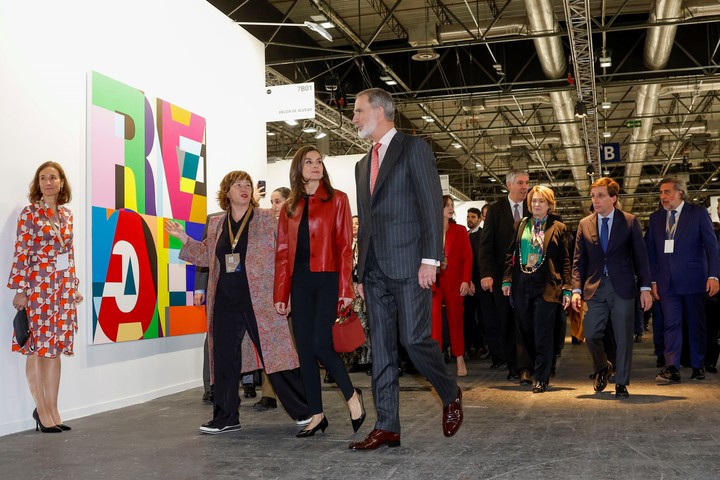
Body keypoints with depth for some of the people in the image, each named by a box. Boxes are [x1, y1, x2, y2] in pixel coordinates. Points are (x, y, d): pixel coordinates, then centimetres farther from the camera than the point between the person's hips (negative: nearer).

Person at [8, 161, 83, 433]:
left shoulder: (67, 214, 12)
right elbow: (21, 254, -9)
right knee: (37, 348, 0)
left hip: (63, 287, 6)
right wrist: (20, 290, -13)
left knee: (55, 348, 8)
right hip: (38, 287, -6)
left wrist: (75, 286, 15)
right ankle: (42, 411, 9)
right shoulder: (30, 213, -5)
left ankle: (52, 411, 14)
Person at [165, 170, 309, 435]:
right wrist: (183, 238, 10)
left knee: (274, 353, -2)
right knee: (224, 358, 8)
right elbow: (208, 256, 17)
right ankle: (226, 418, 20)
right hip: (225, 302, 4)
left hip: (260, 300, -4)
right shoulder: (216, 223, 12)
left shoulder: (266, 219, 1)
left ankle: (305, 411, 11)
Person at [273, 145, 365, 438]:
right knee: (304, 349, 3)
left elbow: (345, 247, -3)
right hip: (300, 282, 4)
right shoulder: (290, 207, 13)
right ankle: (316, 415, 13)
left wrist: (346, 289, -11)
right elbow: (282, 252, 11)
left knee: (320, 344, -13)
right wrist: (281, 294, 5)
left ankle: (351, 395, 12)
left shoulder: (336, 199, 3)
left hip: (327, 279, -4)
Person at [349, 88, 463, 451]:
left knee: (414, 339, -9)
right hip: (375, 269, 7)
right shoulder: (364, 164, 21)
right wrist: (361, 272, 17)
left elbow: (432, 205, -9)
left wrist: (430, 259, -17)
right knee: (381, 347, 5)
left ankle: (451, 395, 17)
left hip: (408, 263, -7)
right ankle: (387, 427, 9)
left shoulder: (413, 148, -1)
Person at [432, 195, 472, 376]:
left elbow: (468, 257, 1)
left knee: (456, 319, 8)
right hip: (433, 282, -1)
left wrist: (466, 280, -9)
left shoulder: (460, 231, 7)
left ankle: (460, 359, 19)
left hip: (454, 282, 1)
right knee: (433, 320, -10)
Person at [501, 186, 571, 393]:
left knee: (543, 334, -3)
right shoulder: (520, 225, 12)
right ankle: (526, 368, 27)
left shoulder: (558, 228, 4)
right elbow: (511, 254, 12)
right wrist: (507, 280, 4)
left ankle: (541, 378, 4)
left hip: (546, 286, -3)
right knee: (524, 330, 8)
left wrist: (567, 289, -2)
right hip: (522, 285, 3)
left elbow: (565, 260, 3)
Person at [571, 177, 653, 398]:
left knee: (623, 338, 1)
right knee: (591, 335, -2)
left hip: (622, 288, -2)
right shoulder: (584, 224, 7)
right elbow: (578, 261, 7)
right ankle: (602, 368, 27)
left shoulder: (630, 222, 1)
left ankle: (621, 383, 14)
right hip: (595, 288, 2)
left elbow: (640, 257, 1)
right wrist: (576, 289, -3)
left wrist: (645, 288, -5)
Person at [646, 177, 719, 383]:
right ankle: (671, 368, -7)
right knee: (671, 324, -4)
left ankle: (698, 366, 20)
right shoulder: (655, 218, 9)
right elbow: (651, 252, 9)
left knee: (696, 324, 7)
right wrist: (653, 280, 3)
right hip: (667, 281, 2)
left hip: (693, 279, -2)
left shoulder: (698, 213, -1)